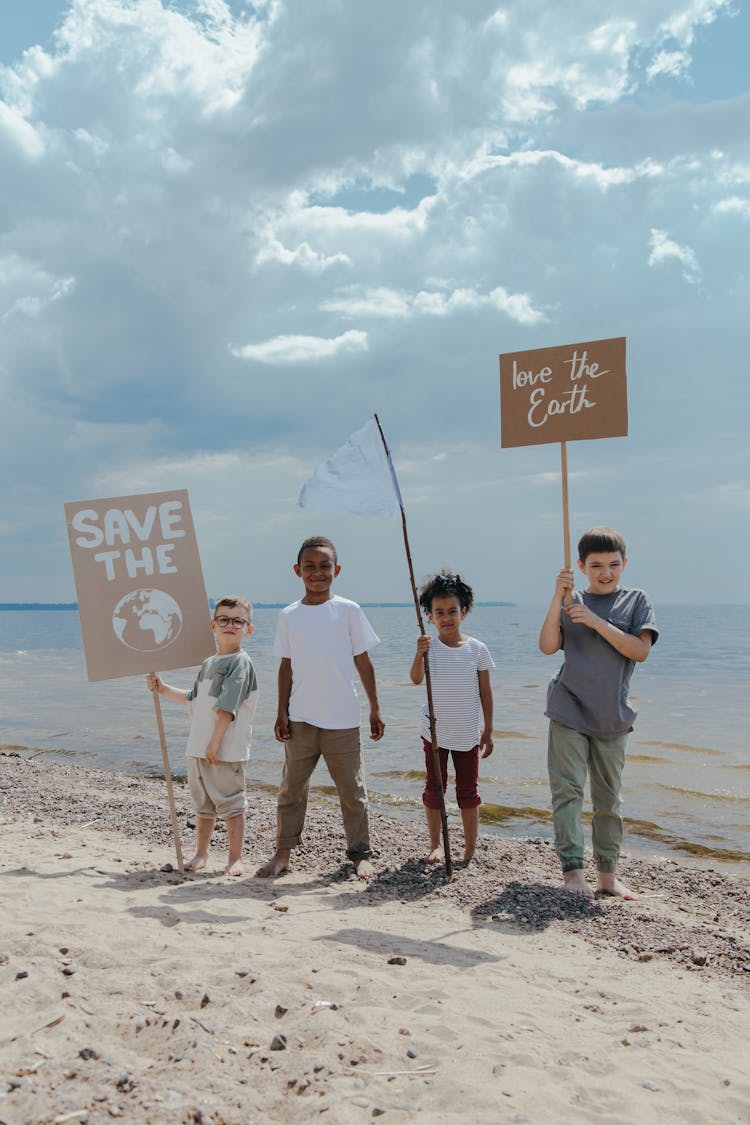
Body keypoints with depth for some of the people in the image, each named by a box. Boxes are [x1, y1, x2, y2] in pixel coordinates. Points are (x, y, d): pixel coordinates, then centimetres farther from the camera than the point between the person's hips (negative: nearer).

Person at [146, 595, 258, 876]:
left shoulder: (240, 662, -10)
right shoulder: (208, 664, 16)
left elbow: (227, 707, -17)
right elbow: (193, 699, 28)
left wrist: (215, 742, -21)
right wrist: (163, 689, 23)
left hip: (226, 750, -8)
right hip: (198, 748, 8)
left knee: (231, 803, 2)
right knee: (203, 804, 17)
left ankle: (235, 858, 12)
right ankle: (200, 855, 29)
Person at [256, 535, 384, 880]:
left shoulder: (348, 610, 0)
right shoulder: (289, 616, 4)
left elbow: (363, 662, 3)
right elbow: (286, 667, 8)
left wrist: (375, 709, 2)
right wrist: (282, 713, 3)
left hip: (342, 719, -1)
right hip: (300, 719, 2)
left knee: (352, 789, 7)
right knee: (292, 787, 7)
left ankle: (360, 854, 19)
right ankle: (283, 853, 19)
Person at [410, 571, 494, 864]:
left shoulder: (477, 649, -4)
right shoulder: (429, 647, -7)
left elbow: (486, 692, 3)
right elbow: (416, 678, -23)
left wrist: (488, 730, 4)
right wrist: (419, 655, -42)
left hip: (468, 733, 0)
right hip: (435, 731, 0)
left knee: (468, 791, 9)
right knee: (434, 789, 10)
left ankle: (470, 848, 19)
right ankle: (435, 845, 23)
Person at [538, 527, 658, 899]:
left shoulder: (636, 601, 4)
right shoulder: (572, 601, 4)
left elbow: (641, 651, -8)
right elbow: (548, 646, -8)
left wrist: (596, 621, -16)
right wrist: (557, 597, -17)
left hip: (612, 716, 1)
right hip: (569, 713, -1)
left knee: (608, 798, 9)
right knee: (568, 791, -6)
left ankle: (607, 874, 18)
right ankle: (572, 870, 0)